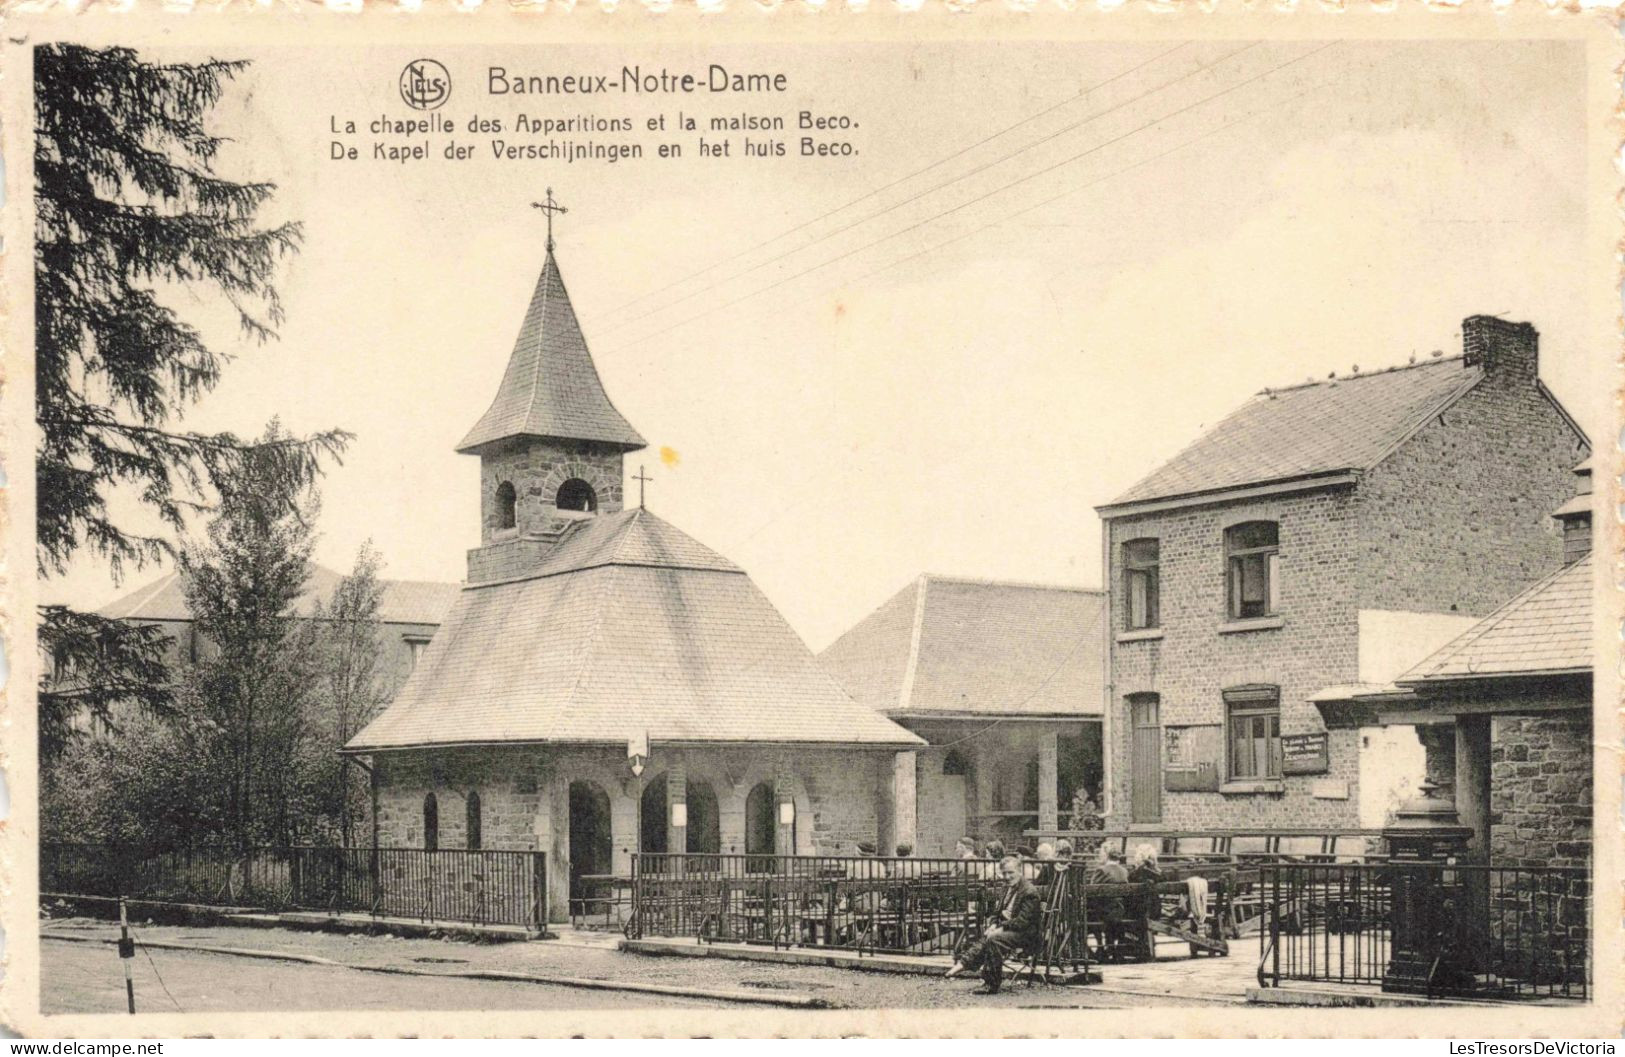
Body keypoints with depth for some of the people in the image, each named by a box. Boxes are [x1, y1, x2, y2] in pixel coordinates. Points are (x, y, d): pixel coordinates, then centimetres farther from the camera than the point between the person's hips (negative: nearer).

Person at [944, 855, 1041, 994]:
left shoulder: (1029, 891, -14)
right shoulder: (1009, 888, 15)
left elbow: (1023, 921, -20)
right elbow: (999, 912, 22)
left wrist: (1001, 929, -23)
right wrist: (994, 925, 1)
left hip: (1025, 933, -9)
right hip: (1007, 928, 9)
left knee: (994, 939, -30)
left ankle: (992, 985, -26)